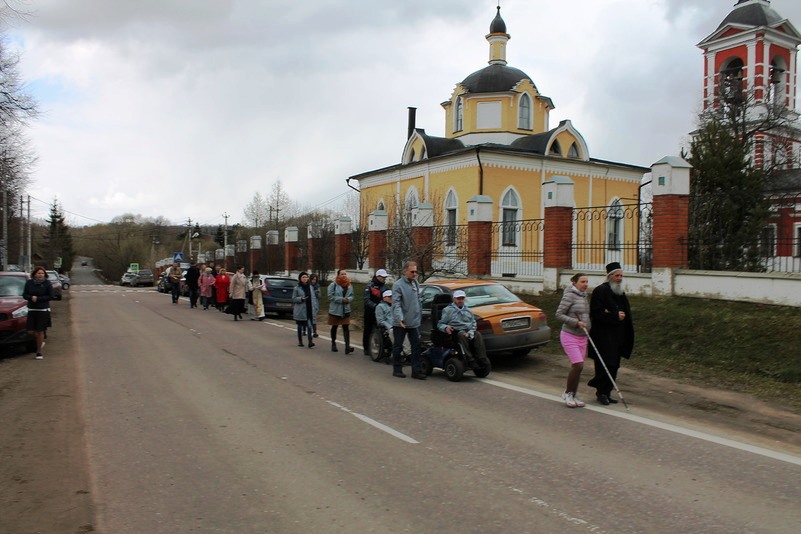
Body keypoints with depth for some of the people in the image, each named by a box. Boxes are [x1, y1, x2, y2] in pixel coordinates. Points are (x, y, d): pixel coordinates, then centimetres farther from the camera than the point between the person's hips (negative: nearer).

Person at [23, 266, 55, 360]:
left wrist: (38, 298, -14)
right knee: (30, 332, 0)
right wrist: (31, 297, -15)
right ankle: (41, 341, 32)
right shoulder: (29, 283, 3)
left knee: (40, 331, -1)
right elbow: (24, 295, 5)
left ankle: (39, 352, 10)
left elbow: (51, 296, -8)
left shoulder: (47, 283, -6)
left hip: (43, 310, -3)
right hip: (31, 310, 3)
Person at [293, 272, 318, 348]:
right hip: (300, 311, -2)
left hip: (309, 310, 2)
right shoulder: (297, 288, -3)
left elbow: (314, 297, 12)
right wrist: (301, 298, -18)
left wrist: (315, 307, 5)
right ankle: (300, 341, 22)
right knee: (300, 326, 9)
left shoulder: (310, 287, 9)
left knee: (310, 326, -9)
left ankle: (310, 342, -14)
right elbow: (293, 298, -1)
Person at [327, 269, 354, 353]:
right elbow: (331, 296, -16)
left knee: (346, 327, -6)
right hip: (335, 310, -3)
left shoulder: (349, 285, 6)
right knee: (334, 327, 13)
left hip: (346, 310, 3)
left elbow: (352, 296, 8)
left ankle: (347, 346, -13)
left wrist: (348, 299, -14)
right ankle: (333, 344, 30)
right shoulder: (333, 285, -9)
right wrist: (341, 299, -21)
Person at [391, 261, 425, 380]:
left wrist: (420, 315, 14)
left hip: (414, 322, 6)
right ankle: (397, 369, 17)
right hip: (400, 323, -6)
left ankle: (416, 370, 9)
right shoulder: (398, 285, -12)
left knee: (416, 346, 4)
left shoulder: (416, 283, 10)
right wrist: (400, 318, -28)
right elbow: (396, 304, -18)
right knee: (398, 346, 6)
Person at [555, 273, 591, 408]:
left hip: (582, 337, 7)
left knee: (577, 367, 7)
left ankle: (573, 395, 19)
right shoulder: (569, 296, -11)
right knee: (578, 365, -14)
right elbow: (559, 315, -15)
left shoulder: (584, 296, 13)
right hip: (570, 336, -7)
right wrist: (576, 322, -19)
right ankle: (567, 393, 4)